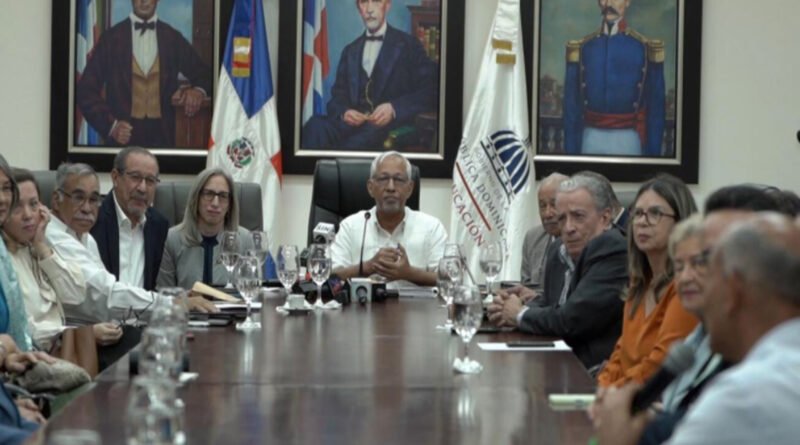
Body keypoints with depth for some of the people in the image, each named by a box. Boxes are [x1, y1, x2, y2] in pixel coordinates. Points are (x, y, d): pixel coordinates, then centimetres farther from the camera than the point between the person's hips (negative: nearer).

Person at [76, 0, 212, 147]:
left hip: (163, 137, 1)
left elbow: (203, 74, 15)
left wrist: (198, 90, -8)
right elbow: (86, 90, 1)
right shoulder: (111, 38, 1)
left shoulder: (173, 38, 5)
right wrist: (110, 124, -12)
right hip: (122, 138, -1)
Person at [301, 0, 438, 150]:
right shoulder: (350, 51, 24)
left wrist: (394, 108, -16)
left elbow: (431, 92, 0)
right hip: (353, 120, 3)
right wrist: (343, 112, -7)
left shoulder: (408, 45, 9)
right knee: (316, 125, -31)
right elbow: (338, 96, 18)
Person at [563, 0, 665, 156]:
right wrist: (571, 149, 3)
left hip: (628, 141, -2)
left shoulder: (646, 48, 0)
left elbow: (656, 105, 0)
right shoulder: (581, 48, 5)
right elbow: (572, 104, 7)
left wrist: (653, 152, -3)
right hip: (591, 140, 2)